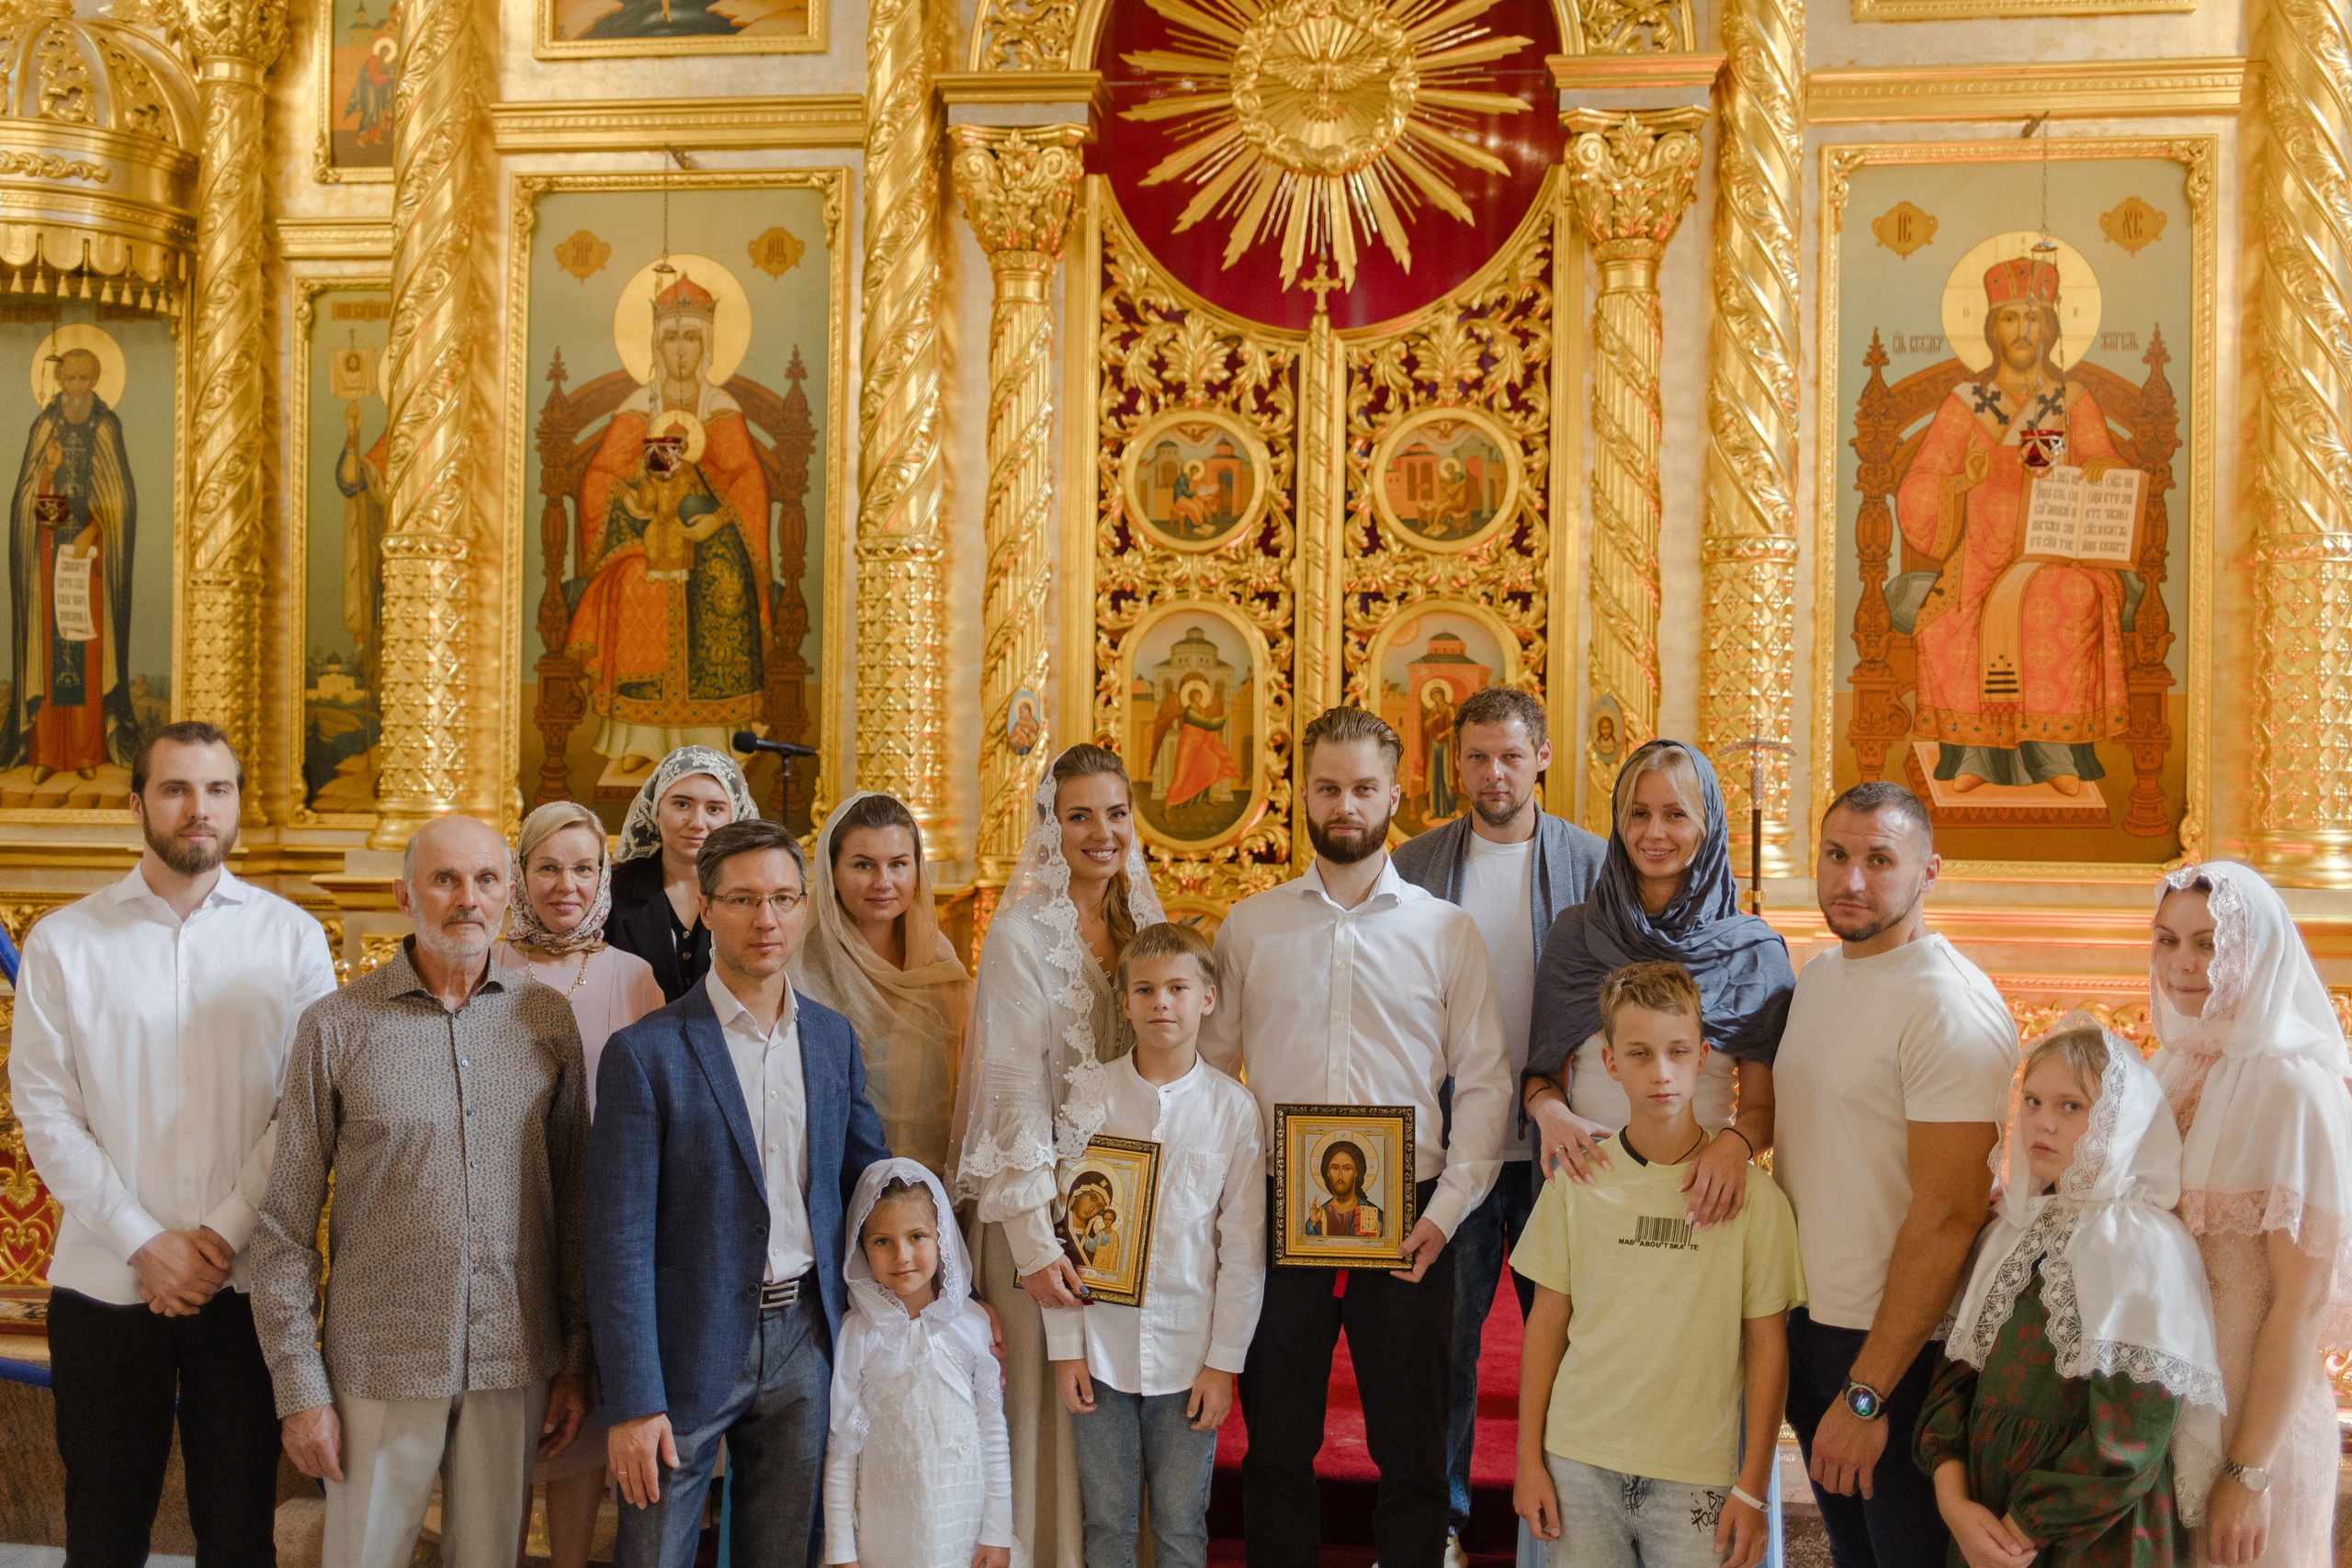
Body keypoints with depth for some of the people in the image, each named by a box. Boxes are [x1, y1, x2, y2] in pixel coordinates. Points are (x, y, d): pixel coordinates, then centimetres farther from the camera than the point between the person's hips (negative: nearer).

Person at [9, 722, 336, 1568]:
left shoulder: (291, 936, 2)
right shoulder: (63, 943, 1)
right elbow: (47, 1116, -2)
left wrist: (225, 1232, -11)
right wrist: (144, 1245, -9)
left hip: (250, 1282, 0)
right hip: (105, 1283, 0)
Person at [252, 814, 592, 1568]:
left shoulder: (547, 1018, 2)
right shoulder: (335, 1026, -4)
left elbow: (575, 1199, 6)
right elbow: (286, 1223, -2)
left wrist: (578, 1354, 4)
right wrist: (299, 1388, -4)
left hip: (516, 1364, 2)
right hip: (379, 1366, -2)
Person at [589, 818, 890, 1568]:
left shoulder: (833, 1036, 5)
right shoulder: (645, 1053, -11)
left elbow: (870, 1177, 15)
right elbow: (620, 1243, -11)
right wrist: (632, 1402, -14)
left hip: (804, 1338, 4)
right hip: (689, 1347, -4)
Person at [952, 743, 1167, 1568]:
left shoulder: (1140, 922, 8)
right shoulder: (1023, 931, -10)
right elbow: (1013, 1095, -13)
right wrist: (1033, 1242, -17)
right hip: (1042, 1198, -5)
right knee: (1048, 1398, 1)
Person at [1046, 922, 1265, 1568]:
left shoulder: (1233, 1107, -3)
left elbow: (1244, 1248, -1)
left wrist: (1225, 1361, -3)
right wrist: (1064, 1345, -1)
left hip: (1189, 1354, 0)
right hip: (1101, 1349, 1)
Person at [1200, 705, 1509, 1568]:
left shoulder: (1446, 929, 3)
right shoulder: (1248, 927, 7)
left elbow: (1484, 1080, 1)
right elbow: (1209, 1069, 7)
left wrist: (1447, 1208, -8)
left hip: (1408, 1221, -1)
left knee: (1412, 1453, 8)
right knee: (1277, 1446, 10)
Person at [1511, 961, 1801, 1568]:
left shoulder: (1752, 1195, -6)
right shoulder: (1575, 1181, -1)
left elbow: (1766, 1342, -1)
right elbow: (1547, 1321, 5)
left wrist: (1752, 1488, -2)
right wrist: (1528, 1458, 5)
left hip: (1696, 1474, -1)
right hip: (1578, 1459, 1)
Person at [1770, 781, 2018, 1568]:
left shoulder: (1950, 1004, -19)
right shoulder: (1815, 977, 8)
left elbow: (1948, 1216, -22)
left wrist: (1866, 1393, -20)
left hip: (1903, 1347, -7)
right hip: (1807, 1322, 8)